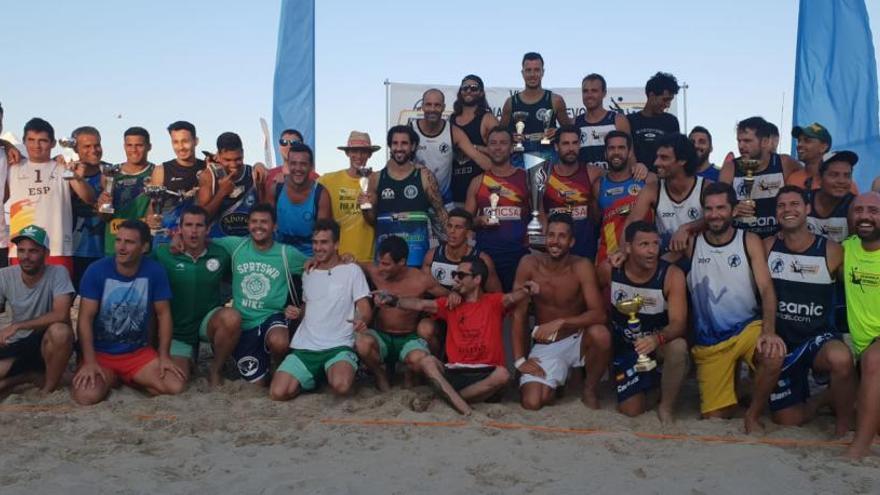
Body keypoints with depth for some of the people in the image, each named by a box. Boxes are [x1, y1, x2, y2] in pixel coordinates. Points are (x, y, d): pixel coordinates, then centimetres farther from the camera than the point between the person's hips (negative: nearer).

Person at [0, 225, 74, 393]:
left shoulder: (58, 273, -16)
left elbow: (61, 315, -26)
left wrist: (16, 326, -25)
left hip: (48, 344, -3)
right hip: (17, 345, 3)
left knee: (60, 331, -38)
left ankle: (49, 389, -12)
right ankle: (35, 375, 5)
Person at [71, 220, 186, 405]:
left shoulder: (155, 272, -9)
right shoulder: (96, 270, -13)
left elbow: (163, 314, -1)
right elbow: (86, 318, -12)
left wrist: (164, 356, -8)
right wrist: (89, 362, -21)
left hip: (139, 352, 2)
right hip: (100, 353, -1)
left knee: (176, 386, -18)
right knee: (87, 396, -29)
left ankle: (130, 380, 10)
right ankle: (110, 379, 7)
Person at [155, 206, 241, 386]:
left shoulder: (220, 255, -6)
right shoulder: (163, 254, -10)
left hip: (209, 321, 0)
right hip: (178, 330, 0)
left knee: (232, 318, -34)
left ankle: (215, 368, -6)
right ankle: (190, 359, 24)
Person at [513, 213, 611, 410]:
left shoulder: (582, 267, -16)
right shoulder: (529, 264, -12)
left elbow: (598, 314, -21)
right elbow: (519, 315, -9)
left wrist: (560, 322, -32)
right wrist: (519, 359, -13)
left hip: (577, 341, -1)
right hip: (545, 346, 1)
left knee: (600, 334, -35)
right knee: (532, 403, -19)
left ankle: (590, 390, -5)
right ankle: (555, 380, 18)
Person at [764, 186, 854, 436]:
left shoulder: (831, 251, -6)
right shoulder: (767, 247, -1)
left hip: (819, 337, -2)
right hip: (781, 342, 2)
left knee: (840, 358, -38)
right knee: (788, 420, 3)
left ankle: (843, 425, -11)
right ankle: (817, 402, 39)